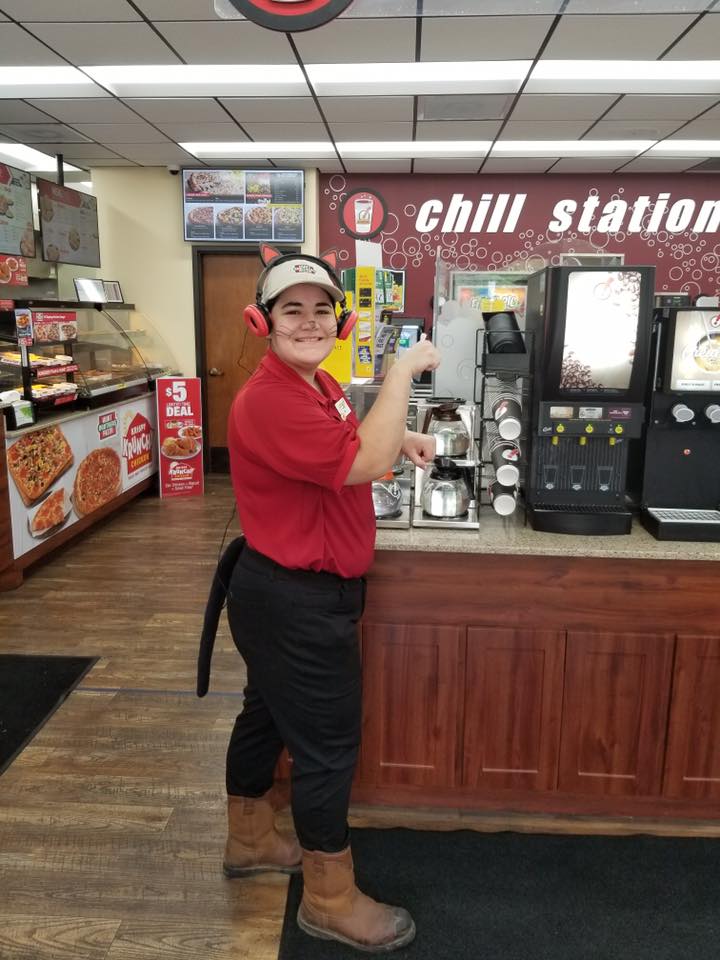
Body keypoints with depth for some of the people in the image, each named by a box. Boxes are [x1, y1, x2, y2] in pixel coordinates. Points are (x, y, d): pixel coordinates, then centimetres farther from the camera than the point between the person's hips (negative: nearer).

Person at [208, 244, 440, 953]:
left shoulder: (315, 384, 7)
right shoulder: (269, 399, -26)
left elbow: (343, 444, 25)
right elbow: (363, 463, -33)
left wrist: (398, 438, 6)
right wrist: (403, 371, -23)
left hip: (284, 594, 10)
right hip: (297, 606, -10)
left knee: (268, 715, 24)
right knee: (327, 744, 4)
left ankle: (249, 841, 47)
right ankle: (330, 900, 26)